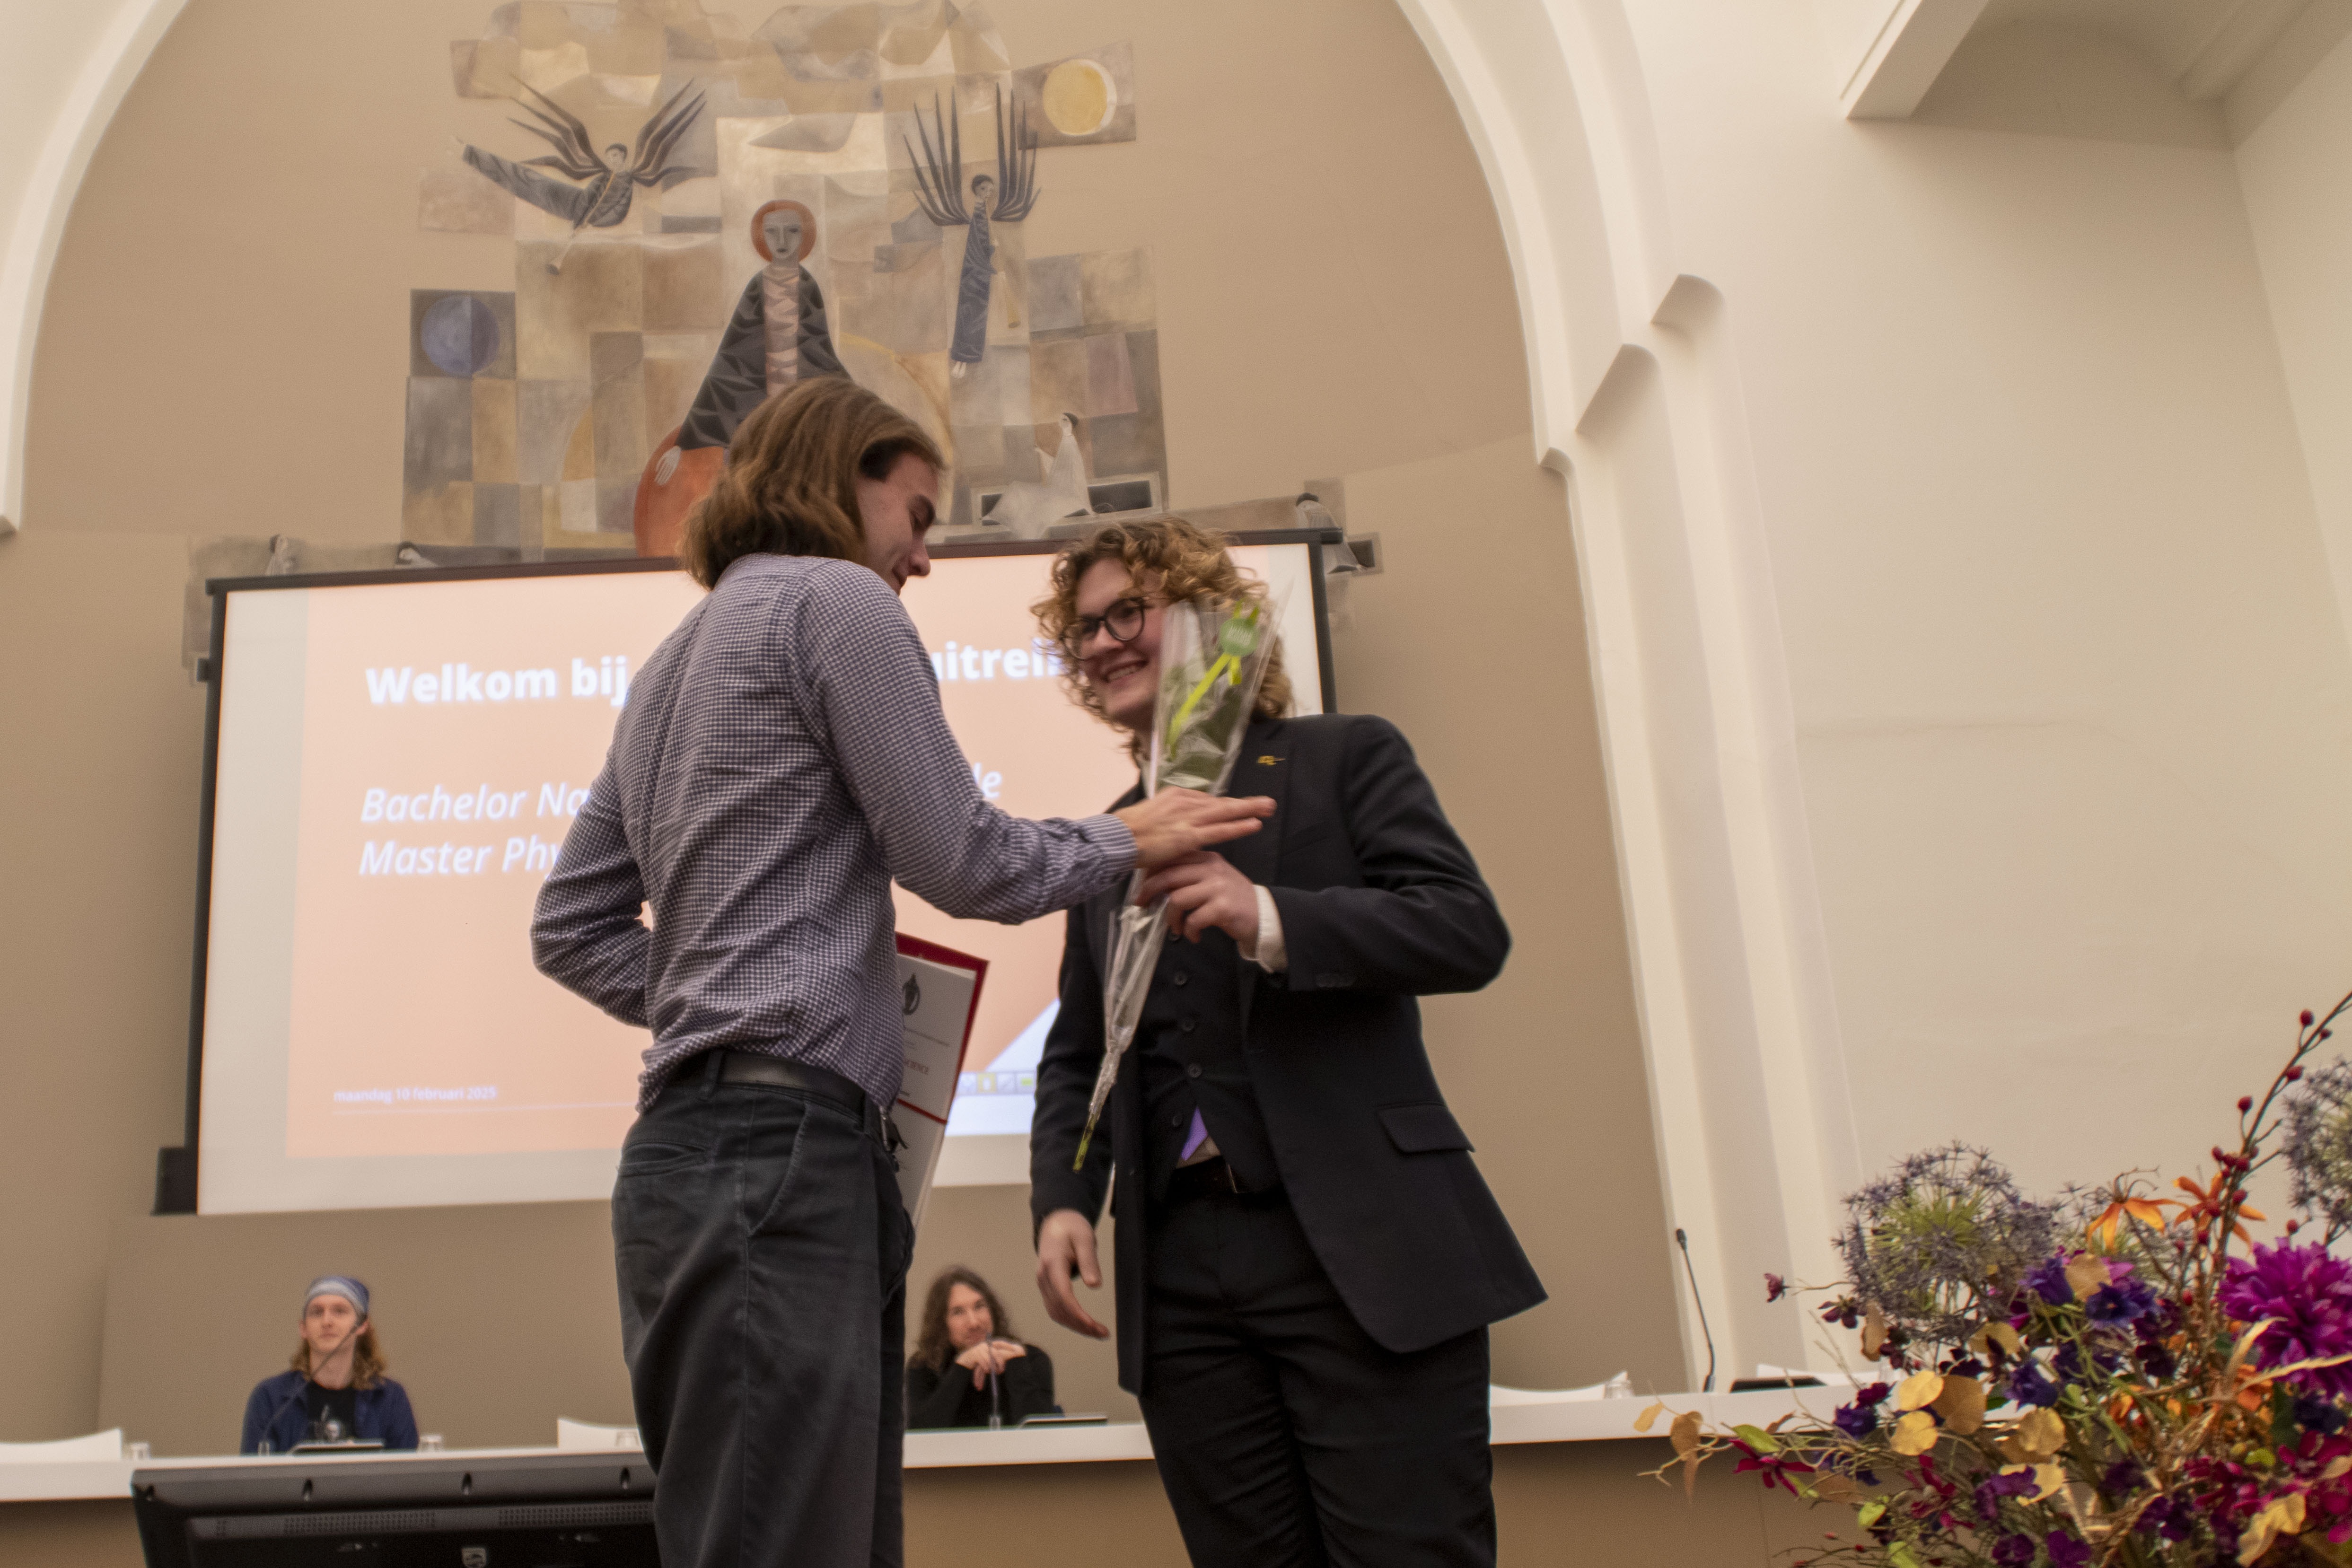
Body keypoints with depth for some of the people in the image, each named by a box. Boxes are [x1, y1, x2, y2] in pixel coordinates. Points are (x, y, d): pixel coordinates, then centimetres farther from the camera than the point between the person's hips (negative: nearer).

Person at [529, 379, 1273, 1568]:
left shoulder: (679, 657, 25)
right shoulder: (835, 599, -1)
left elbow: (573, 929, 24)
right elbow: (960, 858, -4)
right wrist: (1129, 842, 10)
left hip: (698, 1142, 10)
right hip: (781, 1145, -10)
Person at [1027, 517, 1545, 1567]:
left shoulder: (1347, 757, 7)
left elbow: (1470, 931, -6)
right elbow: (1076, 1054, 19)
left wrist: (1269, 919, -21)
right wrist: (1063, 1199, 1)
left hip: (1361, 1247, -4)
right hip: (1179, 1271, 4)